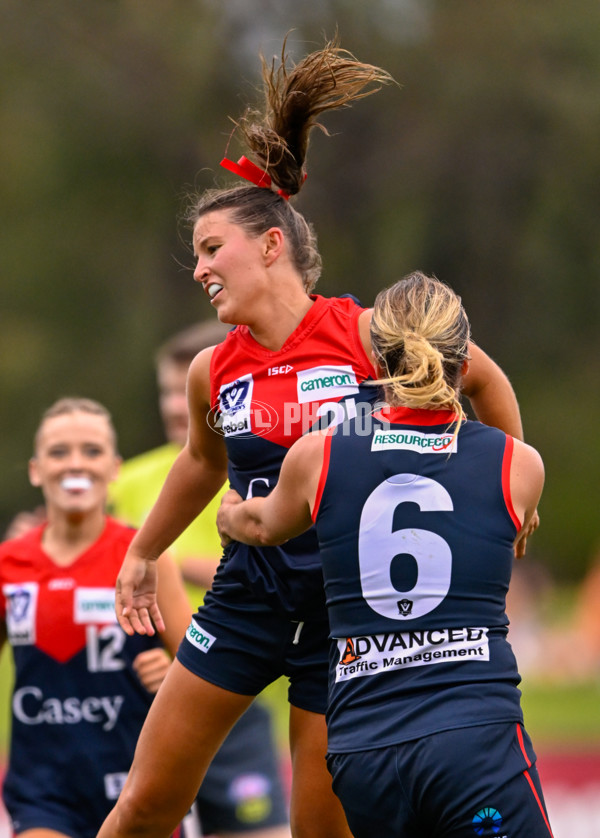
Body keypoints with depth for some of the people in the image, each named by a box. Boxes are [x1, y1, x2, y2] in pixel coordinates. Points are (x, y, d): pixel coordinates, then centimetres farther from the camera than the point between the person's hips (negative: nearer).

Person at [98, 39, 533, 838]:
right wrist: (142, 554, 32)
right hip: (249, 592, 4)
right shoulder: (212, 372, 1)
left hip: (352, 605, -4)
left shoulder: (370, 336, -12)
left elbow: (484, 379, 4)